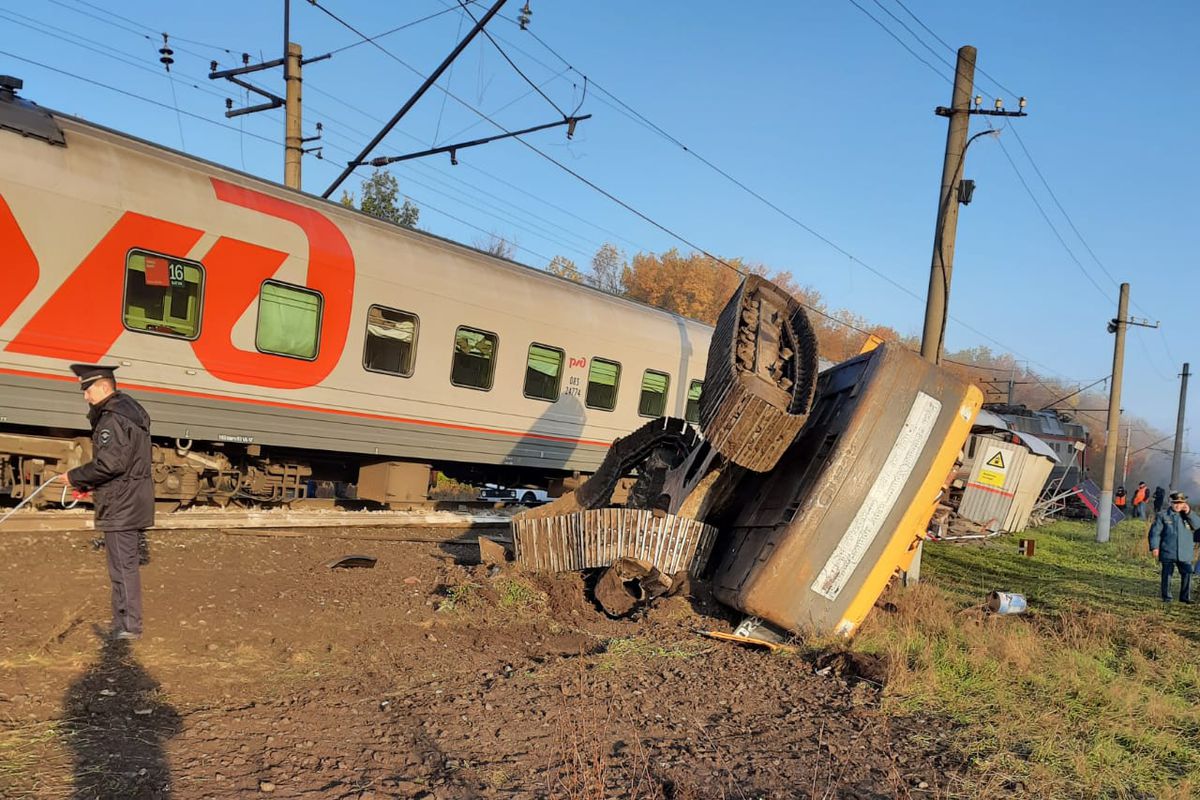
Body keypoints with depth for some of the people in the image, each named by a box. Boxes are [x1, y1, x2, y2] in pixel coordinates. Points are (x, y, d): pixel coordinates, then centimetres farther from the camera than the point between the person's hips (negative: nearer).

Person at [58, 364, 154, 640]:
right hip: (131, 503, 11)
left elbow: (109, 464, -24)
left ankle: (128, 627, 3)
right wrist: (89, 483, 14)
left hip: (122, 507, -11)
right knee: (126, 565, 17)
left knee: (123, 567, -4)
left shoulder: (113, 418, -18)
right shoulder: (129, 409, 16)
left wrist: (74, 477, -9)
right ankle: (125, 624, 27)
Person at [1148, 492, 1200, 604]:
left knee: (1187, 573, 0)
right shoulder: (1162, 516, 0)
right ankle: (1166, 597, 12)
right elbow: (1155, 532, -2)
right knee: (1167, 574, 2)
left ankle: (1185, 596, 13)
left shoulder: (1187, 515, 11)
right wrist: (1154, 547, -10)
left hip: (1185, 554, 3)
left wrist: (1189, 513, -12)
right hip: (1168, 553, -3)